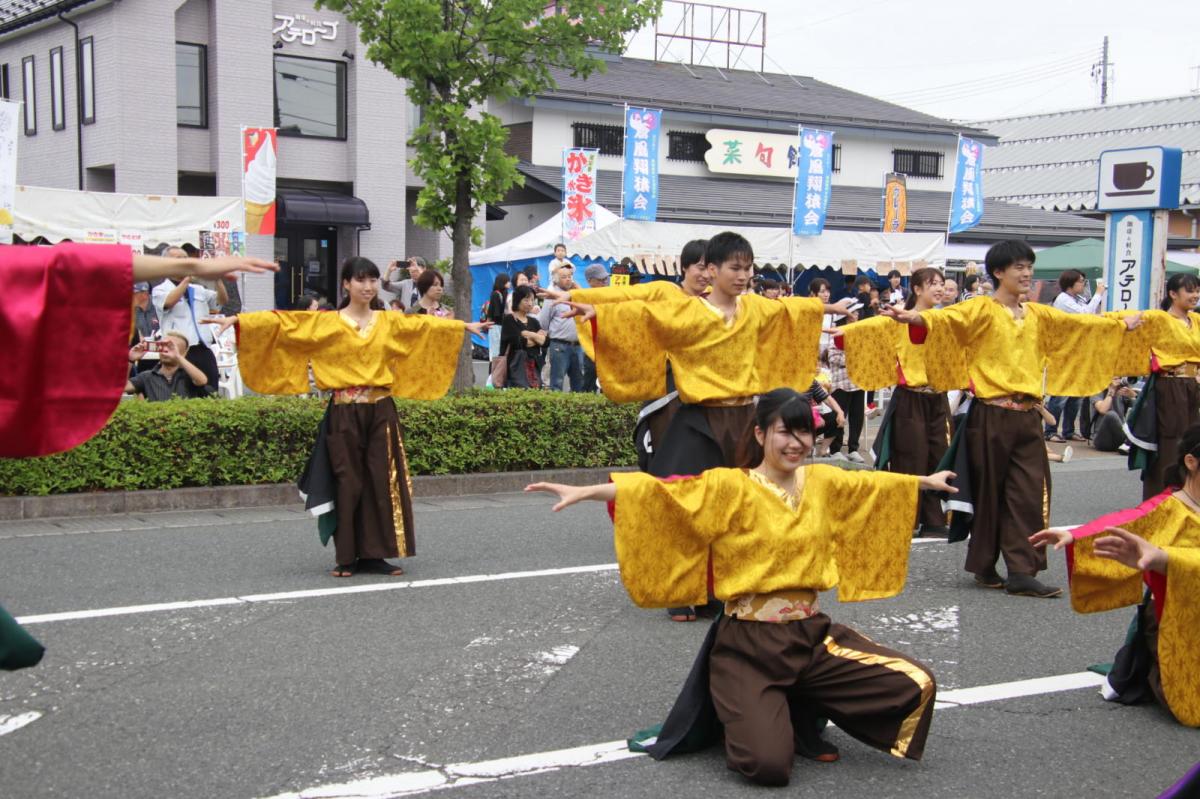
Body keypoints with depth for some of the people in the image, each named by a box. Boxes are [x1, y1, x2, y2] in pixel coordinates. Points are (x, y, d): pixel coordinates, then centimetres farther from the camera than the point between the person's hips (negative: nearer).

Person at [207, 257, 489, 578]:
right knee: (348, 484, 1)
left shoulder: (391, 321, 10)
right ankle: (346, 558, 9)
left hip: (381, 411, 3)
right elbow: (282, 321, -6)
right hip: (345, 413, -3)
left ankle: (374, 555, 8)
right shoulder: (326, 322, 0)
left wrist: (464, 325, 26)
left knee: (382, 482, 1)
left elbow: (427, 323, 20)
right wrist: (238, 320, -14)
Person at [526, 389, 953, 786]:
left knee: (917, 686, -3)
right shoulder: (730, 488, -11)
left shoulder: (823, 482, 6)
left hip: (812, 635, 6)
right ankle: (748, 718, 17)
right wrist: (584, 491, -31)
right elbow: (661, 492, -21)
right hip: (749, 644, -5)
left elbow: (873, 484, 24)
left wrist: (926, 481, 38)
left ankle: (800, 716, 13)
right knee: (770, 764, -20)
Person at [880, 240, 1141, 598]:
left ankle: (1022, 573, 2)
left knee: (1030, 493, 0)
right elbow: (946, 318, -22)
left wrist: (1121, 324, 35)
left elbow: (1078, 324, 27)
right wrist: (912, 317, -41)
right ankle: (983, 565, 18)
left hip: (1027, 416, 5)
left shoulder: (1037, 314, 14)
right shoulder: (981, 310, -5)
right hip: (991, 415, -5)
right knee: (988, 491, 3)